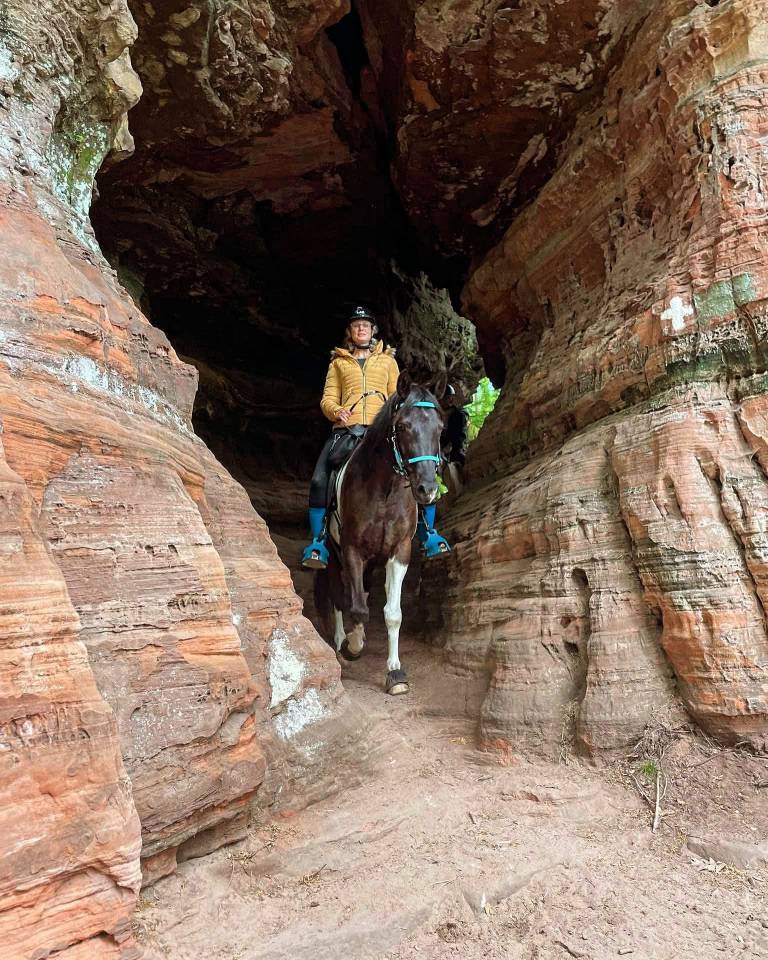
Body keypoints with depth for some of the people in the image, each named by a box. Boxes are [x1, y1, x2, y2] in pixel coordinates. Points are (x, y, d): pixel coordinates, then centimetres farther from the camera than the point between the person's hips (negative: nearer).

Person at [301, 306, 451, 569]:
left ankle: (428, 535, -3)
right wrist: (335, 411, -8)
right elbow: (327, 398, 15)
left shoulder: (387, 360, 23)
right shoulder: (338, 362, 22)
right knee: (319, 481, -18)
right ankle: (318, 543, -7)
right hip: (346, 429, 0)